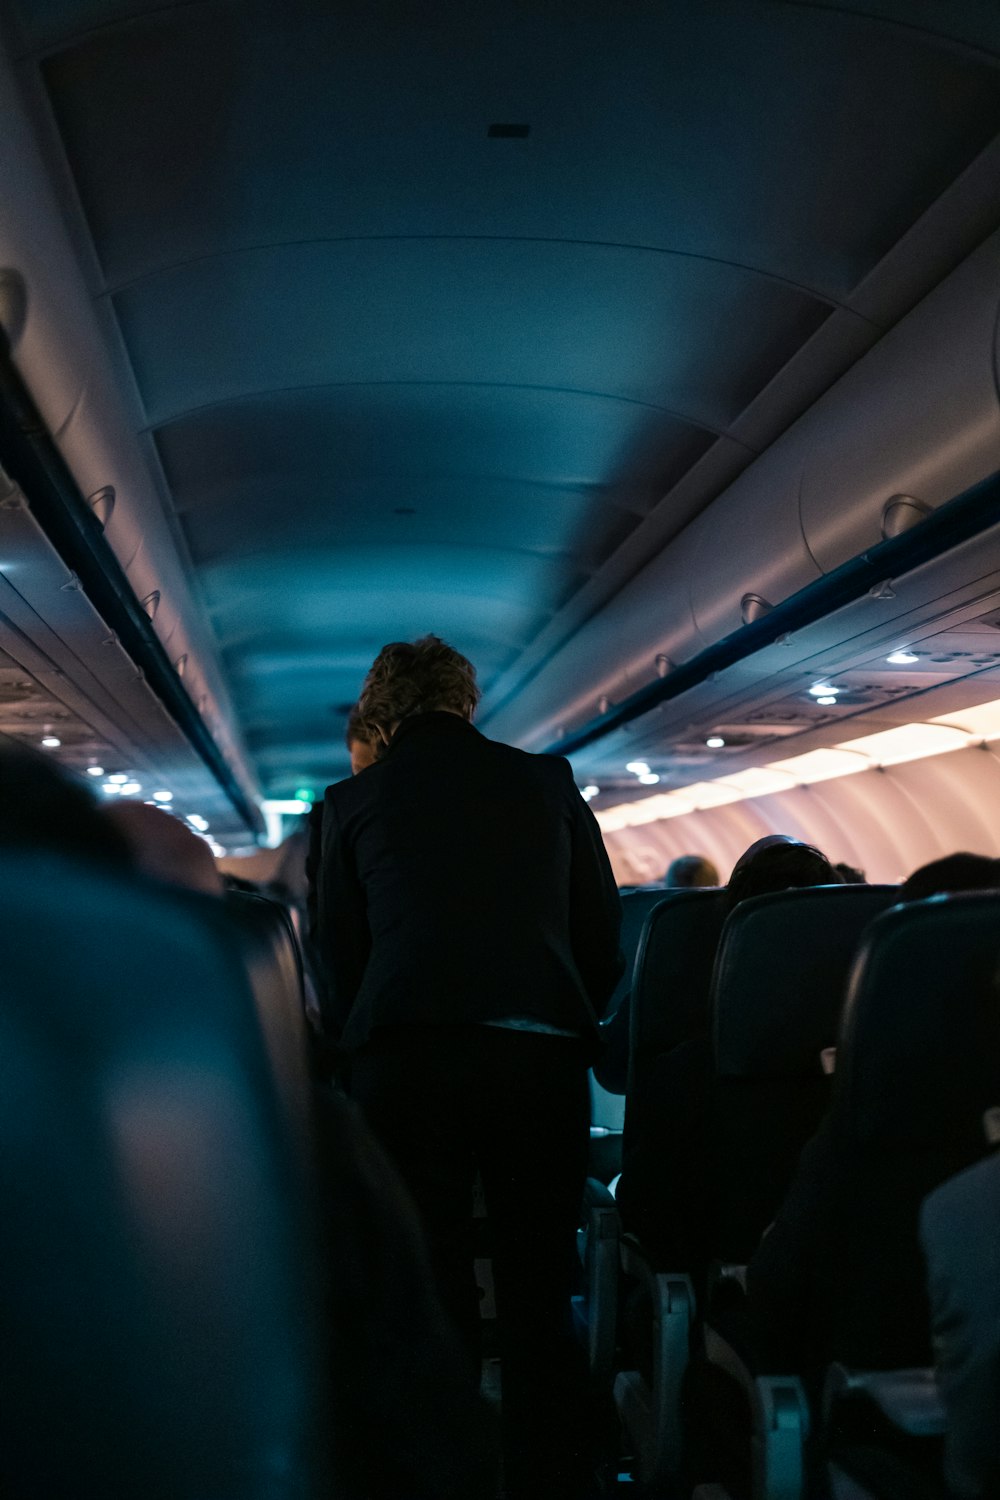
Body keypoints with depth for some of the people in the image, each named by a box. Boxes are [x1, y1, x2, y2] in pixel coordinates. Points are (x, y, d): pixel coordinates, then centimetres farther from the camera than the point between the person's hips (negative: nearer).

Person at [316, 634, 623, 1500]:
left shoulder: (353, 801, 11)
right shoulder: (548, 781, 14)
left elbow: (341, 953, 13)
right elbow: (604, 930, 14)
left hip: (407, 1059, -1)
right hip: (542, 1054, 1)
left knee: (430, 1300, 7)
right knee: (540, 1304, 10)